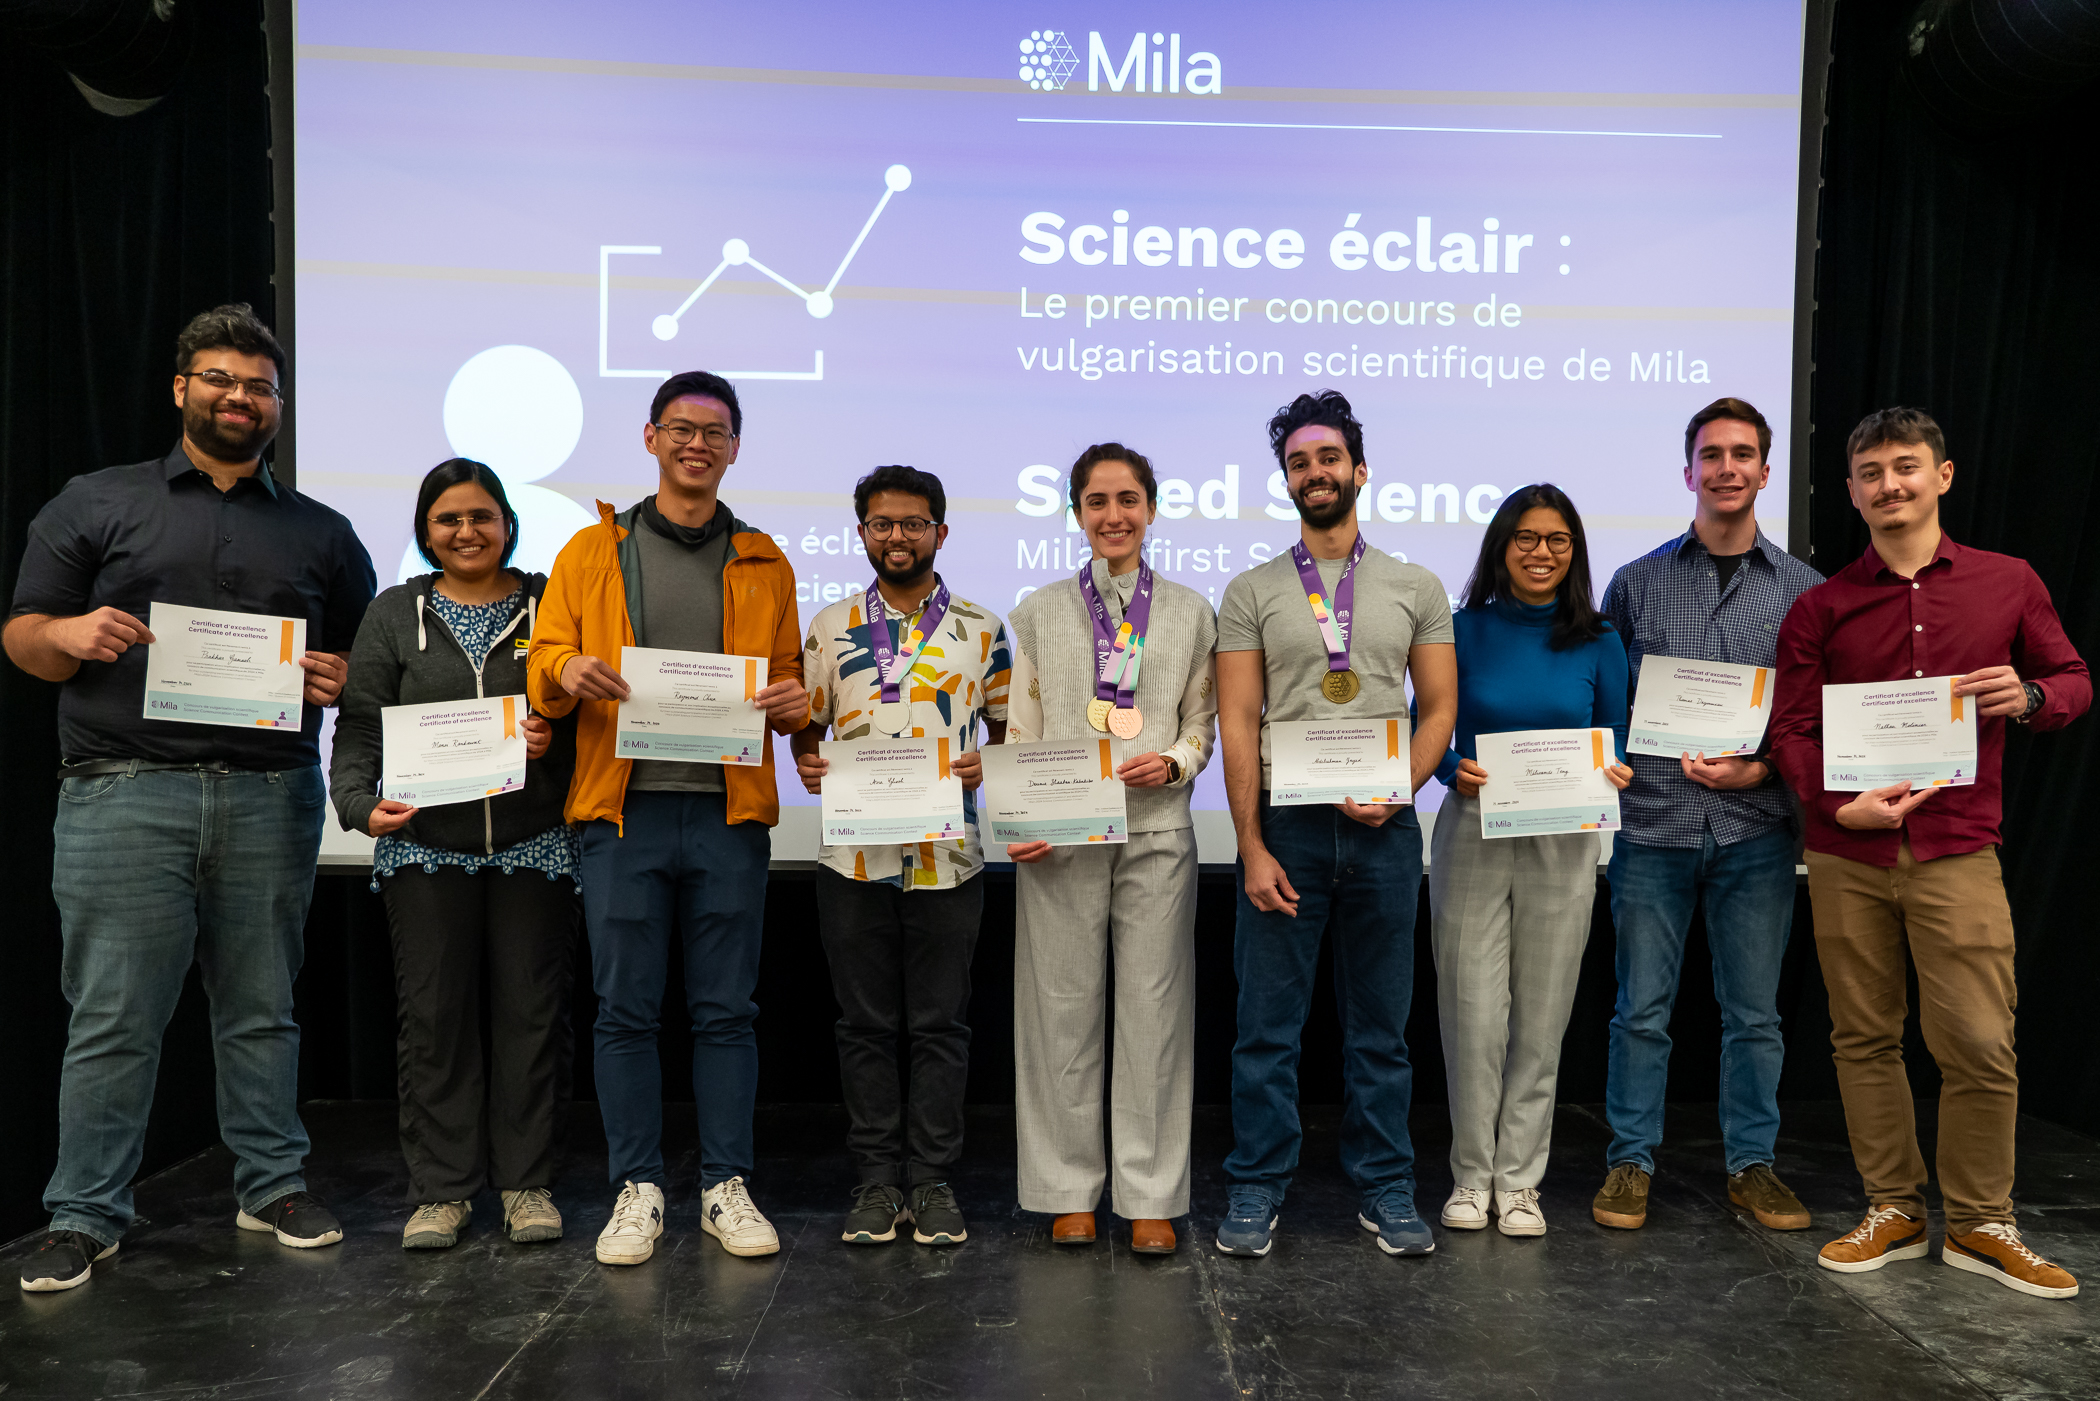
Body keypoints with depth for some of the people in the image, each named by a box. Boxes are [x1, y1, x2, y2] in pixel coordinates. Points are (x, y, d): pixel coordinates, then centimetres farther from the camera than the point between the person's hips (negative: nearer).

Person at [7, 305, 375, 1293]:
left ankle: (273, 1185, 20)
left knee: (261, 1008, 9)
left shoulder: (321, 533, 16)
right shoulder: (96, 504, 11)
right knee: (112, 1016, 0)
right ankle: (85, 1215, 12)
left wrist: (340, 681, -5)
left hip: (272, 799, 2)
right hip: (125, 795, -2)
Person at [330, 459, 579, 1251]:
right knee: (434, 1016, 2)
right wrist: (359, 801, -13)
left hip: (533, 846, 0)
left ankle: (526, 1183, 14)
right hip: (425, 845, 1)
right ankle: (442, 1190, 14)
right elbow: (359, 723, 3)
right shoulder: (395, 614, 9)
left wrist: (555, 739, -12)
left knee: (531, 1011, 2)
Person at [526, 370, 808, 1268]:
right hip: (623, 809, 0)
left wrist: (794, 703, -6)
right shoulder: (593, 552, 12)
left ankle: (727, 1187, 16)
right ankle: (637, 1189, 16)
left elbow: (788, 677, 17)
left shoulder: (764, 564, 15)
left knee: (725, 1009, 5)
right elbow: (541, 666, 10)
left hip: (729, 812, 1)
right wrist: (567, 671, -13)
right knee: (625, 1010, 3)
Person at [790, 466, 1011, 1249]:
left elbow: (1009, 729, 10)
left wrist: (987, 767, -10)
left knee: (940, 1024, 5)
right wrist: (807, 765, -9)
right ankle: (877, 1178, 19)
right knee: (866, 1023, 8)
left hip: (947, 856, -1)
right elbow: (805, 726, 12)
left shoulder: (981, 630, 6)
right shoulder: (830, 628, 8)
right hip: (854, 857, 1)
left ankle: (933, 1180, 17)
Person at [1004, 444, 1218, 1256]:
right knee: (1062, 1007, 3)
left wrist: (1174, 763, -10)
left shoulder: (1190, 611, 12)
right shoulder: (1041, 611, 11)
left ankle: (1152, 1197, 12)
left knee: (1154, 1008, 2)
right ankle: (1070, 1191, 16)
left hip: (1156, 831, 0)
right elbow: (1021, 731, 7)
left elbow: (1201, 725, 12)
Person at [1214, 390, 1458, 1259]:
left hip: (1382, 829, 1)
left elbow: (1440, 707, 7)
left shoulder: (1415, 589, 9)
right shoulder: (1252, 592, 4)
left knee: (1381, 1023, 10)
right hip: (1284, 826, -1)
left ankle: (1385, 1190, 23)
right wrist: (1252, 846, -9)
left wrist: (1397, 789, -11)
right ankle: (1257, 1188, 17)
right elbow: (1238, 725, -1)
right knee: (1267, 1019, 4)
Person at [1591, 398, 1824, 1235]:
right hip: (1654, 822, -1)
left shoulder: (1801, 590, 7)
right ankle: (1631, 1161, 17)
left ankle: (1751, 1164, 24)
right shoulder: (1638, 584, 6)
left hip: (1756, 828, 1)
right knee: (1643, 1008, 5)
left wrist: (1763, 768, -8)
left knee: (1753, 1011, 9)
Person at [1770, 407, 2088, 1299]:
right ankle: (1892, 1210, 22)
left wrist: (2030, 697, -8)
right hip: (1846, 856, 1)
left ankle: (1980, 1226, 17)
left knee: (1979, 1045, -2)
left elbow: (2074, 681, 16)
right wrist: (1840, 804, -14)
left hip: (1957, 852, -1)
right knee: (1865, 1038, 8)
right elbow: (1790, 730, 3)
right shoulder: (1820, 608, 6)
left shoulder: (2008, 583, 7)